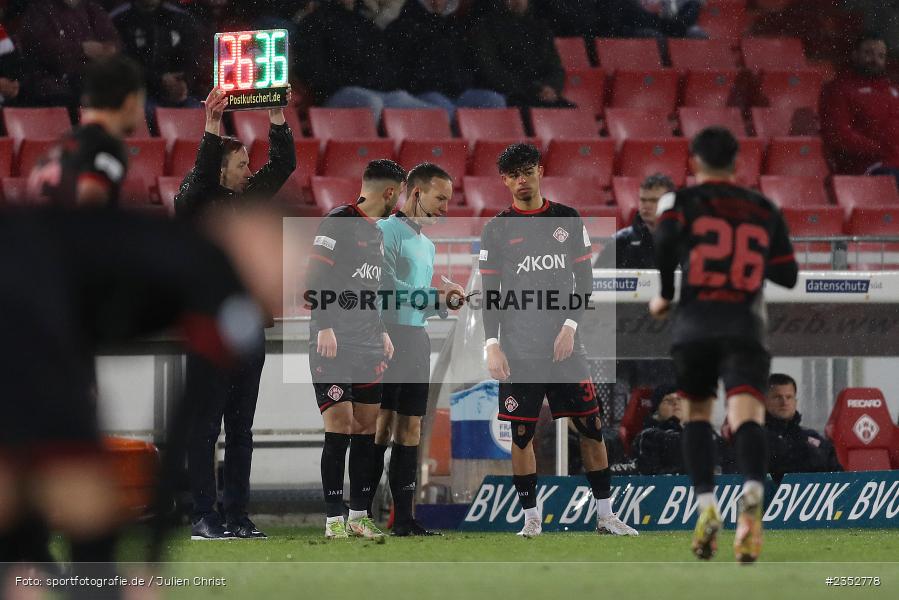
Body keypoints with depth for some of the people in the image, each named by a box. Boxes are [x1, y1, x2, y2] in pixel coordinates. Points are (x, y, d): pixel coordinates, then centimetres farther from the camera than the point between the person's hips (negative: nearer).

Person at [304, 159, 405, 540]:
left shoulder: (377, 231, 19)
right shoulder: (339, 222, -9)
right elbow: (314, 279, -15)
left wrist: (382, 332, 22)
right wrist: (324, 327, -21)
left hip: (368, 347, 8)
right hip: (334, 344, -8)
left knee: (366, 428, 5)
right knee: (340, 426, -11)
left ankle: (359, 516, 10)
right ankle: (334, 519, -8)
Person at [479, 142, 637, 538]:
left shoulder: (568, 220, 8)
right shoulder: (497, 230, 4)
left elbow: (584, 280, 8)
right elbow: (490, 293, 2)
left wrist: (570, 325, -6)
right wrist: (493, 346, -7)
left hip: (564, 343, 1)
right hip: (518, 349, -1)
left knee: (591, 427, 0)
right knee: (521, 434, -1)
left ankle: (604, 514, 7)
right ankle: (531, 517, 7)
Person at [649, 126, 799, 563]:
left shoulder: (681, 202, 8)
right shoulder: (764, 209, 17)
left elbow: (666, 240, -13)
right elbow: (787, 275, 17)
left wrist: (664, 296, 0)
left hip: (694, 325, 0)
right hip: (746, 326, 0)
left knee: (697, 413, 20)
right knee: (746, 415, -15)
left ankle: (706, 507, 6)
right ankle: (752, 495, -44)